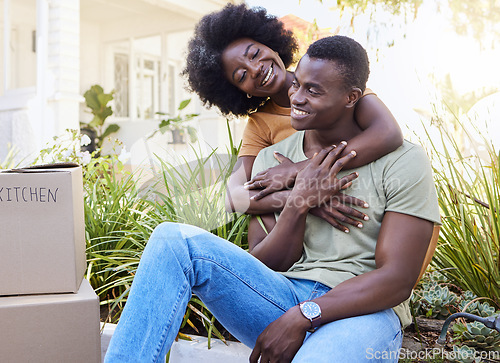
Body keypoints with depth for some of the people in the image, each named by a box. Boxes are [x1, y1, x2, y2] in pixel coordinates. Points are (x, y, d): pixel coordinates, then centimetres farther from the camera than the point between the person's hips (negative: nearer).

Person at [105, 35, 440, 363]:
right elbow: (262, 268, 6)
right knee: (174, 240, -18)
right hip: (284, 298, 4)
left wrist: (299, 319, -18)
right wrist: (298, 203, -11)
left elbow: (397, 280, -10)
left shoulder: (404, 162, -3)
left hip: (366, 312, -4)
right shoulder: (270, 160, 9)